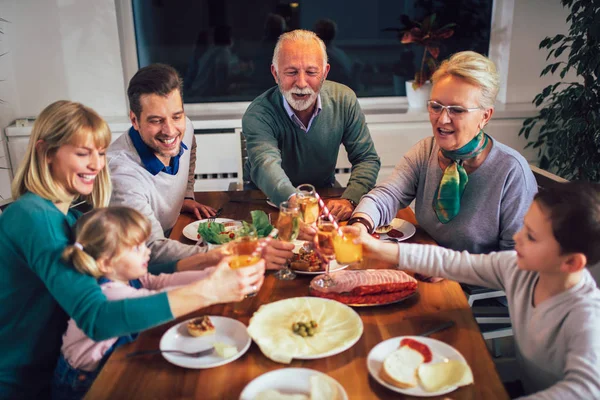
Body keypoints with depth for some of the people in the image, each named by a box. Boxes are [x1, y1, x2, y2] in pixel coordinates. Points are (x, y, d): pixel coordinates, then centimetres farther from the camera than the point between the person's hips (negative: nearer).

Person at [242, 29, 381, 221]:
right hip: (266, 201, -2)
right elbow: (266, 166, -42)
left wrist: (348, 200, -29)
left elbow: (367, 158, -8)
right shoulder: (258, 115, -24)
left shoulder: (344, 100, -12)